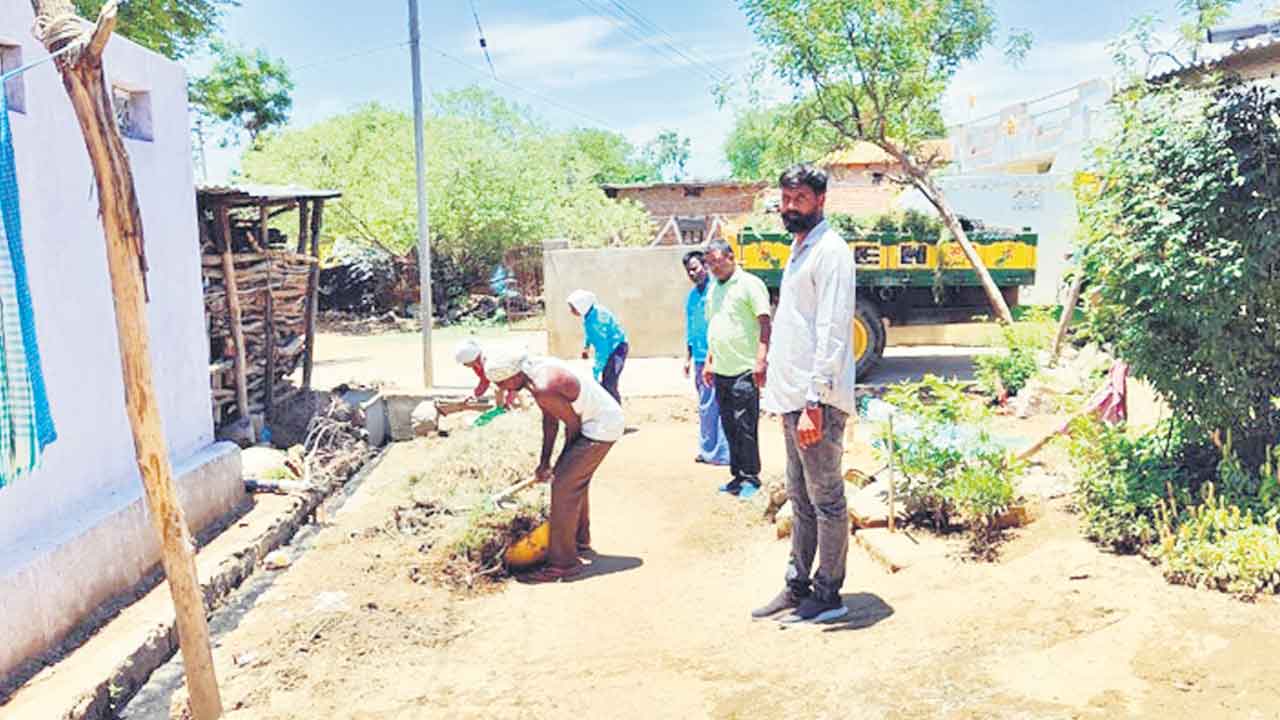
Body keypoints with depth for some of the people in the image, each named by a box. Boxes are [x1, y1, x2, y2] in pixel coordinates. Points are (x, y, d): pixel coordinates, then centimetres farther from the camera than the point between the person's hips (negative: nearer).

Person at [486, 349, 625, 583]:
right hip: (605, 418, 10)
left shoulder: (543, 388, -28)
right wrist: (545, 461, 12)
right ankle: (579, 542, 41)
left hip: (601, 427, -10)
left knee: (563, 486, -10)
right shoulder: (535, 368, 2)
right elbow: (550, 420, 10)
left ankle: (562, 564, -4)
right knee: (575, 482, 23)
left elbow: (573, 423, -16)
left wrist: (566, 457, 1)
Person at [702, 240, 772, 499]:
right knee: (729, 426, 12)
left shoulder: (750, 284, -6)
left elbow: (764, 323, -12)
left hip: (744, 371, -7)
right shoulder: (713, 290, 17)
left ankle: (750, 477, 8)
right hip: (721, 371, 7)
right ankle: (738, 475, 21)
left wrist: (761, 360, -20)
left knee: (745, 426, -3)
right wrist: (709, 361, 18)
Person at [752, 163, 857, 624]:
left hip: (816, 401, -10)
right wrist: (786, 397, 18)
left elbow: (832, 332, -19)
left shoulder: (830, 251, -11)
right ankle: (797, 587, 25)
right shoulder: (798, 250, 18)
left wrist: (814, 402, -24)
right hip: (793, 397, 10)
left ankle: (828, 595, 11)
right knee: (801, 499, 15)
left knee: (825, 500, 1)